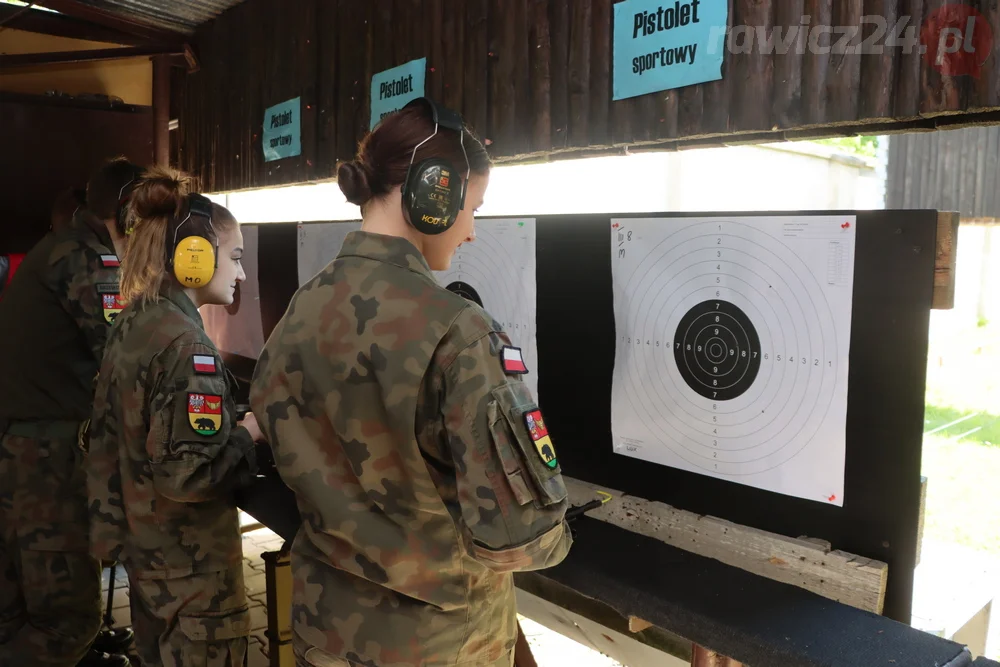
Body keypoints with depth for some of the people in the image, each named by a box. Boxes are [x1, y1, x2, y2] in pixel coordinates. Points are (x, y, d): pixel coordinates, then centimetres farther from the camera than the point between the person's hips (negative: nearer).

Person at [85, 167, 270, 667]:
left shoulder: (129, 327, 5)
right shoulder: (185, 345, -22)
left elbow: (106, 440, 11)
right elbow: (188, 472, -26)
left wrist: (111, 527, 18)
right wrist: (253, 433, -13)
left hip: (144, 553, 9)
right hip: (192, 570, -9)